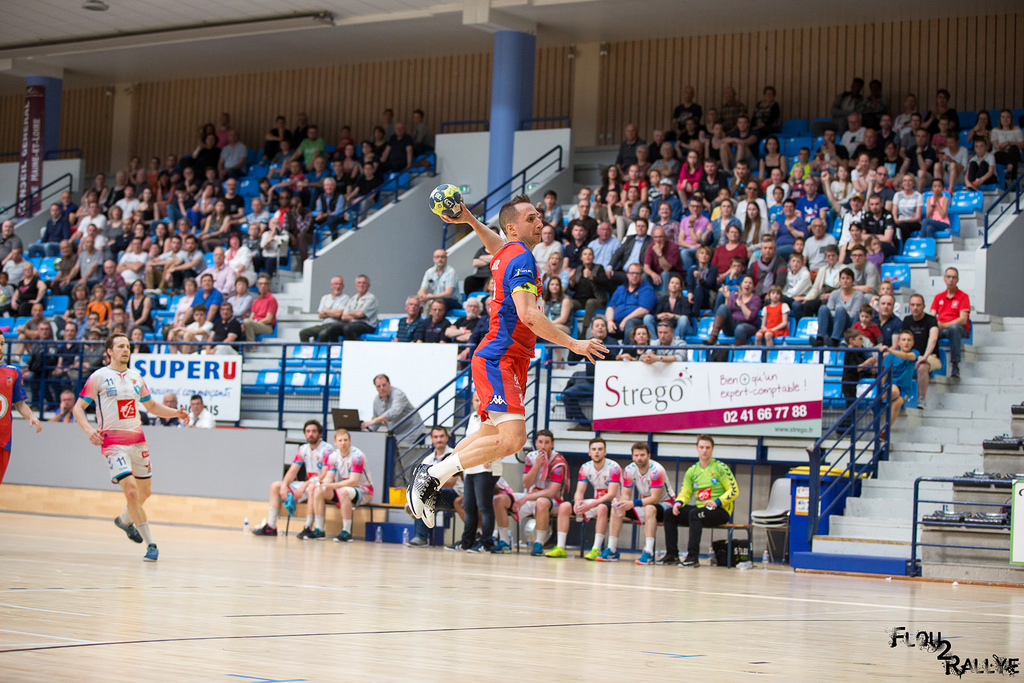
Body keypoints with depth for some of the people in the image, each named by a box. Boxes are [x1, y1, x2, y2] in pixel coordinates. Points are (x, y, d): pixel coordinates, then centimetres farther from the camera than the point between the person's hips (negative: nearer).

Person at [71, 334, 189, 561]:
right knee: (131, 491, -17)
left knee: (144, 491, 13)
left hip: (137, 440, 6)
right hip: (113, 442, -6)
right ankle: (150, 544, -11)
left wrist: (175, 413, 6)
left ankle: (124, 520, 44)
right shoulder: (99, 377, -3)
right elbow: (78, 407, -2)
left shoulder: (136, 377, 12)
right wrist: (88, 429, -20)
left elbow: (151, 406, 23)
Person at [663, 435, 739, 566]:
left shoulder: (721, 468, -3)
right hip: (700, 509, 6)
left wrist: (717, 502, -21)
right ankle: (672, 555, -10)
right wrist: (678, 503, -13)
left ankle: (693, 556, -39)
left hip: (720, 511, -6)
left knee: (694, 513, -34)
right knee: (670, 514, -10)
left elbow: (734, 490, -8)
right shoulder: (692, 471, 13)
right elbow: (685, 492, 11)